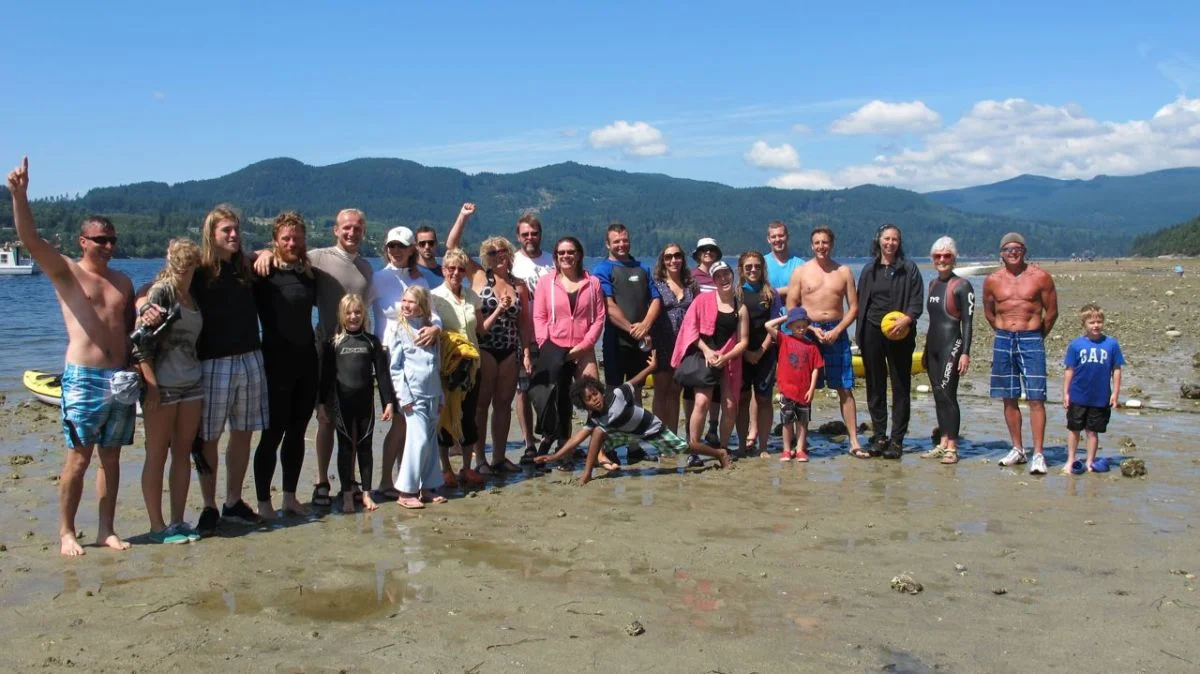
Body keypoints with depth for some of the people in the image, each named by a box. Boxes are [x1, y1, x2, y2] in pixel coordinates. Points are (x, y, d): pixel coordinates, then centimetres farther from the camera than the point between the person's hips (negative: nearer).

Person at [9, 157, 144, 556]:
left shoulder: (122, 281, 18)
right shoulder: (66, 272, 2)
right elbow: (30, 240, -13)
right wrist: (19, 196, -25)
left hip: (121, 377, 5)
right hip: (83, 377, -5)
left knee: (111, 456, 8)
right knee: (79, 457, -4)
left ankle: (106, 529, 16)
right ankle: (66, 532, 7)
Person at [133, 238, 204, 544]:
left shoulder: (193, 296, 12)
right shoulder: (160, 291, -9)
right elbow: (141, 340, -14)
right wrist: (151, 385, -18)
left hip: (191, 384, 7)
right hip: (162, 386, -7)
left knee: (183, 453, 10)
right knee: (157, 455, 2)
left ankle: (178, 521, 17)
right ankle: (157, 526, 9)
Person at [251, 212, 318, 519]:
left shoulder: (310, 272, 10)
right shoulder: (265, 273, -8)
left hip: (307, 359, 6)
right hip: (277, 363, -6)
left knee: (297, 432, 12)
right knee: (273, 433, -2)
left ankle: (290, 497, 23)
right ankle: (263, 503, 8)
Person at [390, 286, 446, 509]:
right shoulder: (400, 331, -1)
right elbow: (395, 368, -5)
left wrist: (440, 397, 15)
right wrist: (403, 396, -12)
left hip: (432, 395, 6)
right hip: (413, 395, -5)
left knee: (431, 441, 8)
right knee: (418, 440, -12)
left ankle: (429, 487, 16)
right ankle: (406, 491, -6)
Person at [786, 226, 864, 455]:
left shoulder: (843, 271, 7)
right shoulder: (800, 271, 4)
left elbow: (854, 307, 6)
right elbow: (791, 308, 1)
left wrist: (837, 330, -8)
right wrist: (812, 329, -11)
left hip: (837, 332, 1)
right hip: (808, 331, -1)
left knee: (845, 389, 1)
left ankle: (854, 442, 4)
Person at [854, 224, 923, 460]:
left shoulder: (909, 268, 3)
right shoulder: (869, 269, 11)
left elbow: (918, 300, -2)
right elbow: (860, 302, 13)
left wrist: (907, 318, -21)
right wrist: (859, 334, 7)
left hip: (899, 334, -2)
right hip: (873, 332, 3)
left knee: (901, 387, -1)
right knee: (875, 387, 6)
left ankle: (897, 440, 5)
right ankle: (879, 438, 14)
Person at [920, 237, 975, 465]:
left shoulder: (962, 286, -7)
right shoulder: (933, 283, 14)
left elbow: (967, 323, -10)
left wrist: (965, 353, -16)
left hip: (951, 345, -7)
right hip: (932, 345, 7)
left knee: (947, 394, -11)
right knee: (938, 396, 9)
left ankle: (952, 447, -7)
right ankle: (943, 444, 16)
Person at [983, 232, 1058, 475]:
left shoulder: (1040, 277, -2)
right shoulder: (992, 280, 6)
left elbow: (1052, 312, 5)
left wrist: (1037, 336, 11)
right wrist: (1005, 333, 15)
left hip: (1031, 339, -3)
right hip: (1003, 341, 3)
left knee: (1036, 398, -9)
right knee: (1009, 399, 7)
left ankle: (1038, 454, -8)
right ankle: (1017, 449, 18)